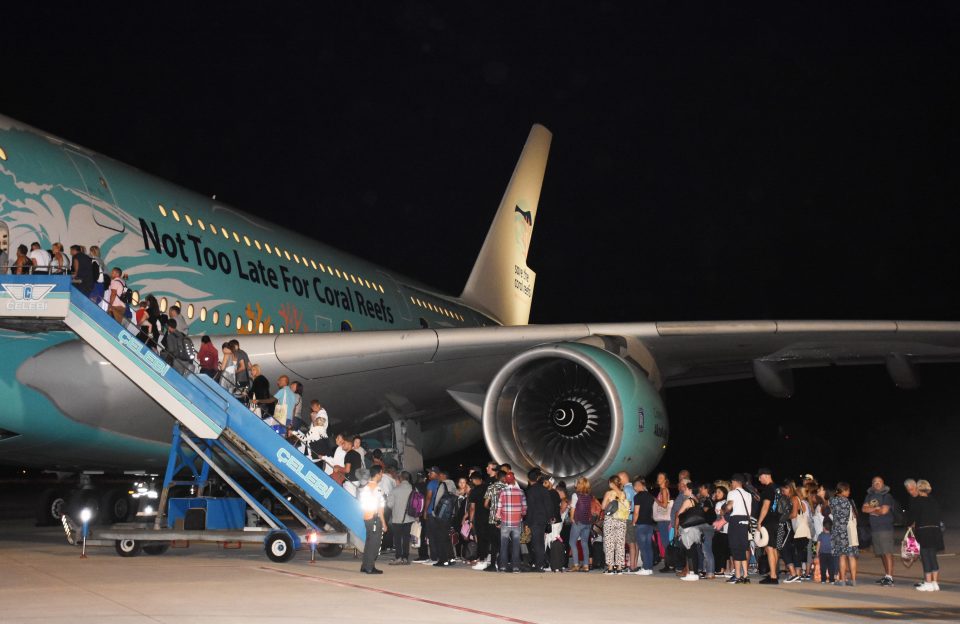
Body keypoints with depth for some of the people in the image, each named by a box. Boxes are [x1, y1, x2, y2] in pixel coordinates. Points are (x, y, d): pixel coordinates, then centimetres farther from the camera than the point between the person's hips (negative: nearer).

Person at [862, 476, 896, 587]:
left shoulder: (887, 496, -3)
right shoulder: (870, 496, 17)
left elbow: (884, 510, -14)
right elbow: (864, 509, 6)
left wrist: (871, 510, 0)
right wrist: (876, 508, -7)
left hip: (885, 528, -7)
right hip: (874, 528, 7)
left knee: (888, 552, -11)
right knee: (881, 554, 11)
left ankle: (889, 578, -15)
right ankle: (886, 575, 18)